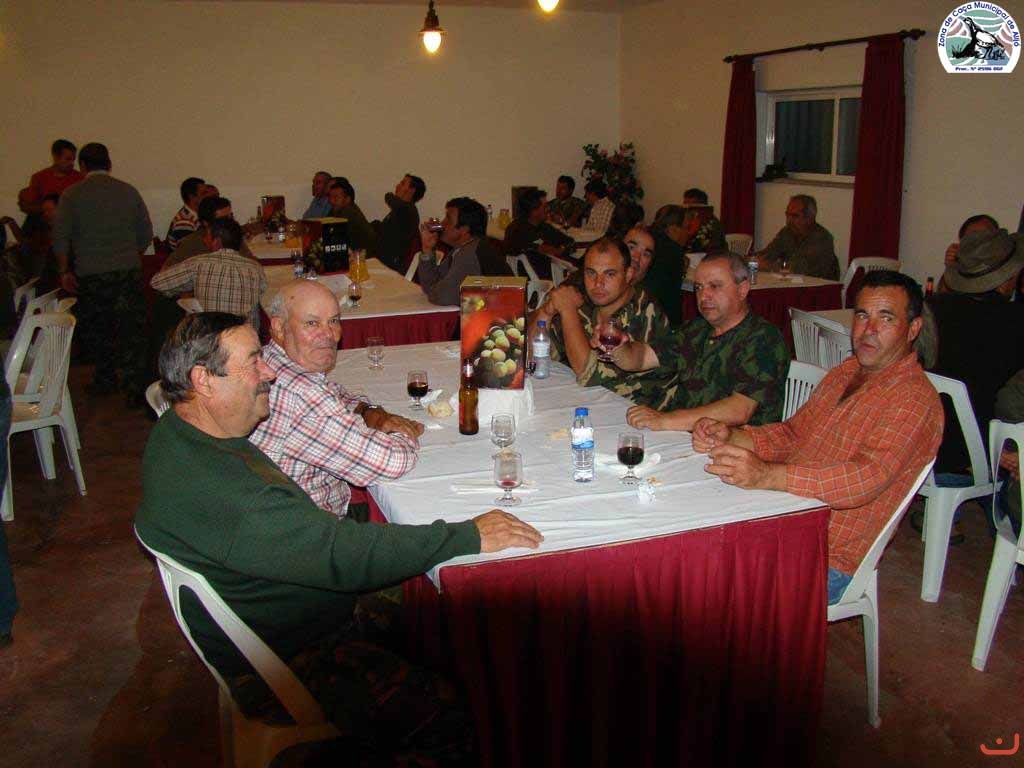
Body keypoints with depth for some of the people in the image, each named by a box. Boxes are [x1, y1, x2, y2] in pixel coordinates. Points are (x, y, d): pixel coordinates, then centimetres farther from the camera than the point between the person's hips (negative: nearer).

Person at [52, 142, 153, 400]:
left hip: (90, 275, -1)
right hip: (129, 272, 1)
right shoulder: (129, 191, 5)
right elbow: (146, 235, 8)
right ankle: (136, 386, -3)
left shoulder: (72, 194, -1)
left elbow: (60, 236, -6)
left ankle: (105, 378, 26)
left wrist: (64, 271, 2)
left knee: (93, 330, 16)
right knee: (131, 330, 2)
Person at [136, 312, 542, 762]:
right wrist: (467, 536, -26)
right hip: (288, 663, -10)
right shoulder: (205, 485, -31)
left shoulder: (183, 434, 3)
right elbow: (338, 554, -33)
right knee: (450, 726, -19)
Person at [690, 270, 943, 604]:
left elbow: (868, 477, -28)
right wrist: (730, 437, -4)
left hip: (828, 560, -8)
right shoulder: (844, 372, 14)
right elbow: (792, 434, 17)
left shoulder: (915, 399, -14)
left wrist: (767, 475, -42)